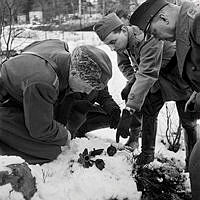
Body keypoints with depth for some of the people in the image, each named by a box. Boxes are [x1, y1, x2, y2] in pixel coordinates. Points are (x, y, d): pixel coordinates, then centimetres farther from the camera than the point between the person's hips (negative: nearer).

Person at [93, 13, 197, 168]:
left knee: (188, 122, 0)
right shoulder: (122, 42, -12)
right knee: (147, 113, 0)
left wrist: (129, 110, -51)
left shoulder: (148, 38, -39)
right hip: (156, 81, 7)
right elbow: (123, 64, 8)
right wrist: (132, 81, -14)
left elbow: (147, 75, -47)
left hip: (178, 79, -7)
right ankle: (147, 153, 14)